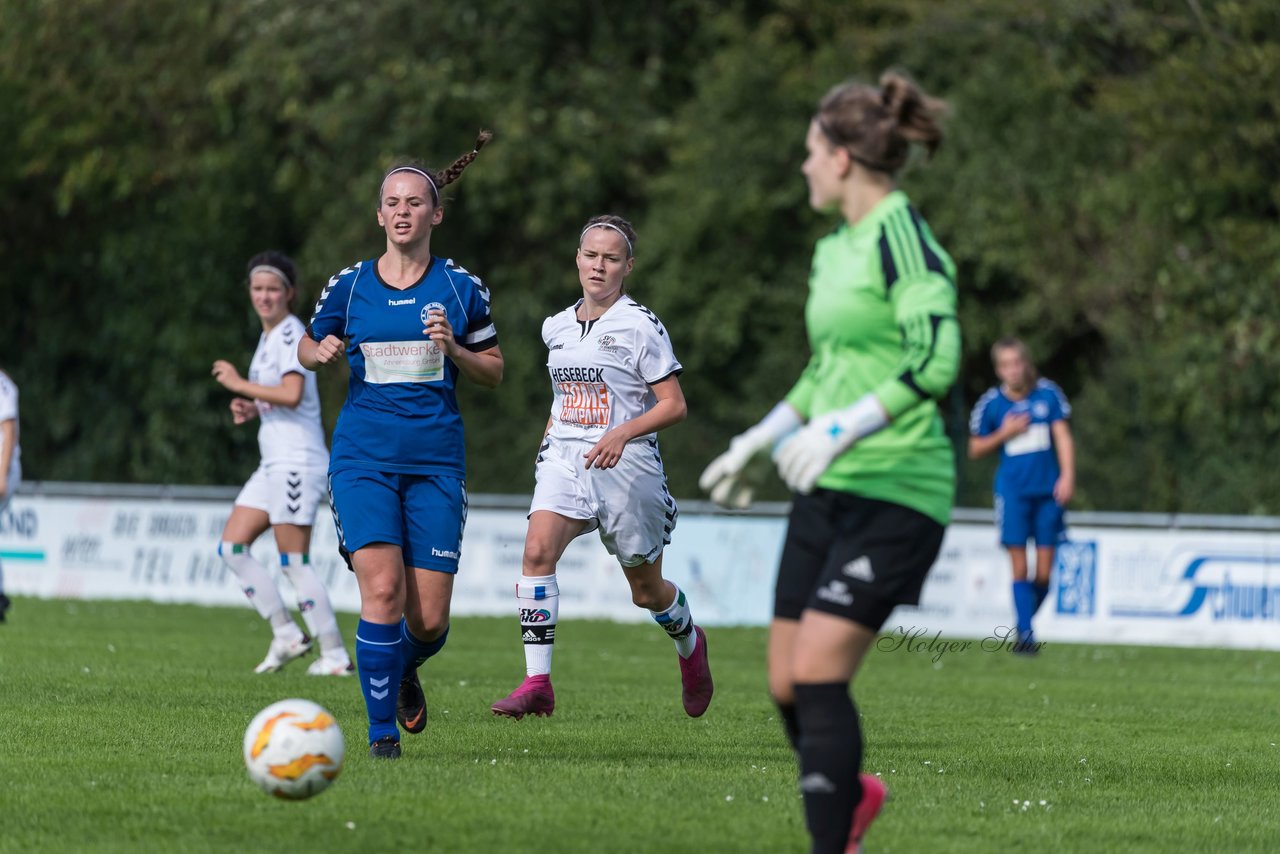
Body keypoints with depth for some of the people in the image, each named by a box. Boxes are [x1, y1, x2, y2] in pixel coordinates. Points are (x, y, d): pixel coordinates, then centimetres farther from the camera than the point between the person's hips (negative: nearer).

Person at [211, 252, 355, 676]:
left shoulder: (291, 335, -11)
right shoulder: (269, 337, 18)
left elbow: (292, 394, -25)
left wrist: (240, 385, -16)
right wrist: (250, 409, 9)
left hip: (297, 461, -10)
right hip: (274, 464, 10)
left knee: (294, 563, -8)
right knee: (232, 547, 5)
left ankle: (336, 656, -2)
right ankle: (286, 634, 9)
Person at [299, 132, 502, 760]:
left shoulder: (461, 288, 4)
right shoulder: (348, 286, 5)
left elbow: (494, 373, 10)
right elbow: (307, 348, 18)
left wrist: (452, 349, -10)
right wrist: (321, 353, -6)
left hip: (436, 461, 1)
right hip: (364, 458, -1)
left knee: (430, 619, -3)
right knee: (382, 589, -18)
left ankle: (405, 665, 33)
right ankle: (381, 728, -7)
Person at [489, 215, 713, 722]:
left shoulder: (641, 327, -7)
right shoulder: (556, 328, 10)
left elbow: (674, 405, -8)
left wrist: (622, 433, -22)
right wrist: (550, 435, 14)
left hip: (627, 465, -4)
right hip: (564, 459, 4)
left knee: (647, 590, 9)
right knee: (537, 551, -23)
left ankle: (690, 645, 44)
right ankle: (537, 684, -26)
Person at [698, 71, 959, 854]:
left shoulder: (903, 239, -13)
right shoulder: (835, 248, 15)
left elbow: (935, 362, -24)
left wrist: (842, 428, -31)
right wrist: (757, 443, 31)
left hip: (894, 492, -8)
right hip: (826, 492, 8)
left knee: (818, 672, -16)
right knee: (787, 685, 8)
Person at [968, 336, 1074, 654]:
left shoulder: (1047, 393, 2)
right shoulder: (990, 403, 1)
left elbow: (1063, 436, 3)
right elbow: (975, 449, 8)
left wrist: (1067, 476, -9)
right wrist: (1004, 434, -8)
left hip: (1047, 491, 1)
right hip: (1013, 492, -1)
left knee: (1044, 572, 0)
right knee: (1019, 567, -8)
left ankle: (1026, 623, 20)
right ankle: (1025, 634, -4)